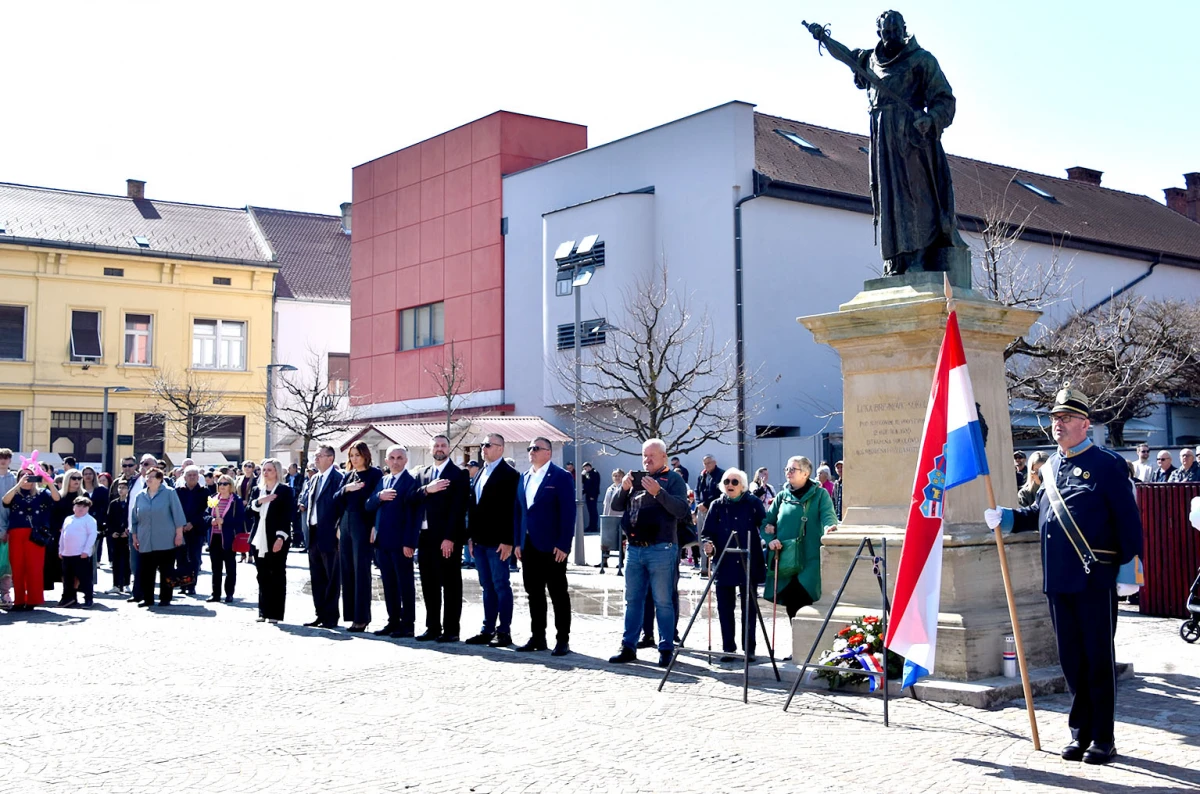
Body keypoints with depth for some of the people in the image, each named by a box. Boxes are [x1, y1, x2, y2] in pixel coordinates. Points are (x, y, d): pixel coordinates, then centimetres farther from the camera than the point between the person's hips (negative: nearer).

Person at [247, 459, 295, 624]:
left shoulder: (285, 490, -2)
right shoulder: (257, 490, 14)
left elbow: (287, 516, -8)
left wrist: (281, 537, -18)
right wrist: (259, 501, -12)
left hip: (276, 539, -5)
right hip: (259, 540, 5)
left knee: (277, 576, -1)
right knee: (263, 577, 8)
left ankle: (275, 613, 1)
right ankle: (263, 611, 13)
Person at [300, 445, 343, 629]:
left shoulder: (338, 478, -11)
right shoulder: (313, 478, 15)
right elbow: (306, 501, 21)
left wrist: (338, 529, -18)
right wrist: (304, 507, 1)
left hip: (329, 534, -9)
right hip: (313, 534, 9)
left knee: (331, 578, 0)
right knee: (316, 578, 13)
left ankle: (331, 617, 6)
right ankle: (320, 615, 22)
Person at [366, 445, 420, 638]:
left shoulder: (411, 482, -8)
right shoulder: (382, 481, 16)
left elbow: (415, 514, -12)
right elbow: (369, 506, 11)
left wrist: (410, 542, -17)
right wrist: (379, 496, -11)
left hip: (401, 542, -7)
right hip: (382, 542, 7)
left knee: (405, 584, 0)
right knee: (388, 584, 11)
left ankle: (408, 624, 6)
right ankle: (393, 622, 19)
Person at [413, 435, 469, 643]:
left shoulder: (459, 474, -4)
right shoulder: (422, 474, 17)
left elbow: (458, 508, -11)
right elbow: (413, 500, 4)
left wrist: (449, 538, -18)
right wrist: (427, 490, -15)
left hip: (448, 539, -6)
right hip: (426, 537, 6)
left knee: (450, 585, -1)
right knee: (429, 585, 9)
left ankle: (451, 630, 3)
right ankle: (432, 627, 16)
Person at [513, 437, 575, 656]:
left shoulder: (561, 477, -6)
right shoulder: (524, 478, 14)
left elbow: (568, 512, -11)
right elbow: (518, 511, 16)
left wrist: (563, 545, -17)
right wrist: (518, 542, 9)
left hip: (552, 547, -6)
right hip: (529, 546, 7)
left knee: (558, 594, 0)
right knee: (534, 593, 11)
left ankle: (562, 640, 6)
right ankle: (537, 637, 18)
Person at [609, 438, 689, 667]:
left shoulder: (673, 480, -1)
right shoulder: (636, 478, 16)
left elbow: (682, 510, -14)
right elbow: (616, 506, 12)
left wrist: (658, 492, -23)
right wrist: (624, 488, -6)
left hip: (661, 550, -6)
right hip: (634, 548, 6)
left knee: (663, 602, -1)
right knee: (632, 600, 10)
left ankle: (666, 649, 5)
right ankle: (628, 647, 16)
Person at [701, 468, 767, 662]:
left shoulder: (753, 503, 2)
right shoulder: (717, 506, 7)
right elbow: (708, 532, 6)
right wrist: (709, 544, -14)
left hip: (749, 564, -2)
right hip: (724, 565, 2)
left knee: (749, 608, 5)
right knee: (724, 608, 4)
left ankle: (749, 648, 13)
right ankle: (728, 648, 13)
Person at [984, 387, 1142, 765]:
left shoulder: (1108, 463, -6)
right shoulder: (1051, 466, 13)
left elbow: (1128, 520, -8)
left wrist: (1129, 565, -13)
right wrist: (1007, 518, 8)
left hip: (1096, 578, -6)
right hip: (1058, 579, 6)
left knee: (1098, 658, 3)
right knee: (1071, 658, 12)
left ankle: (1103, 738, 13)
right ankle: (1080, 733, 23)